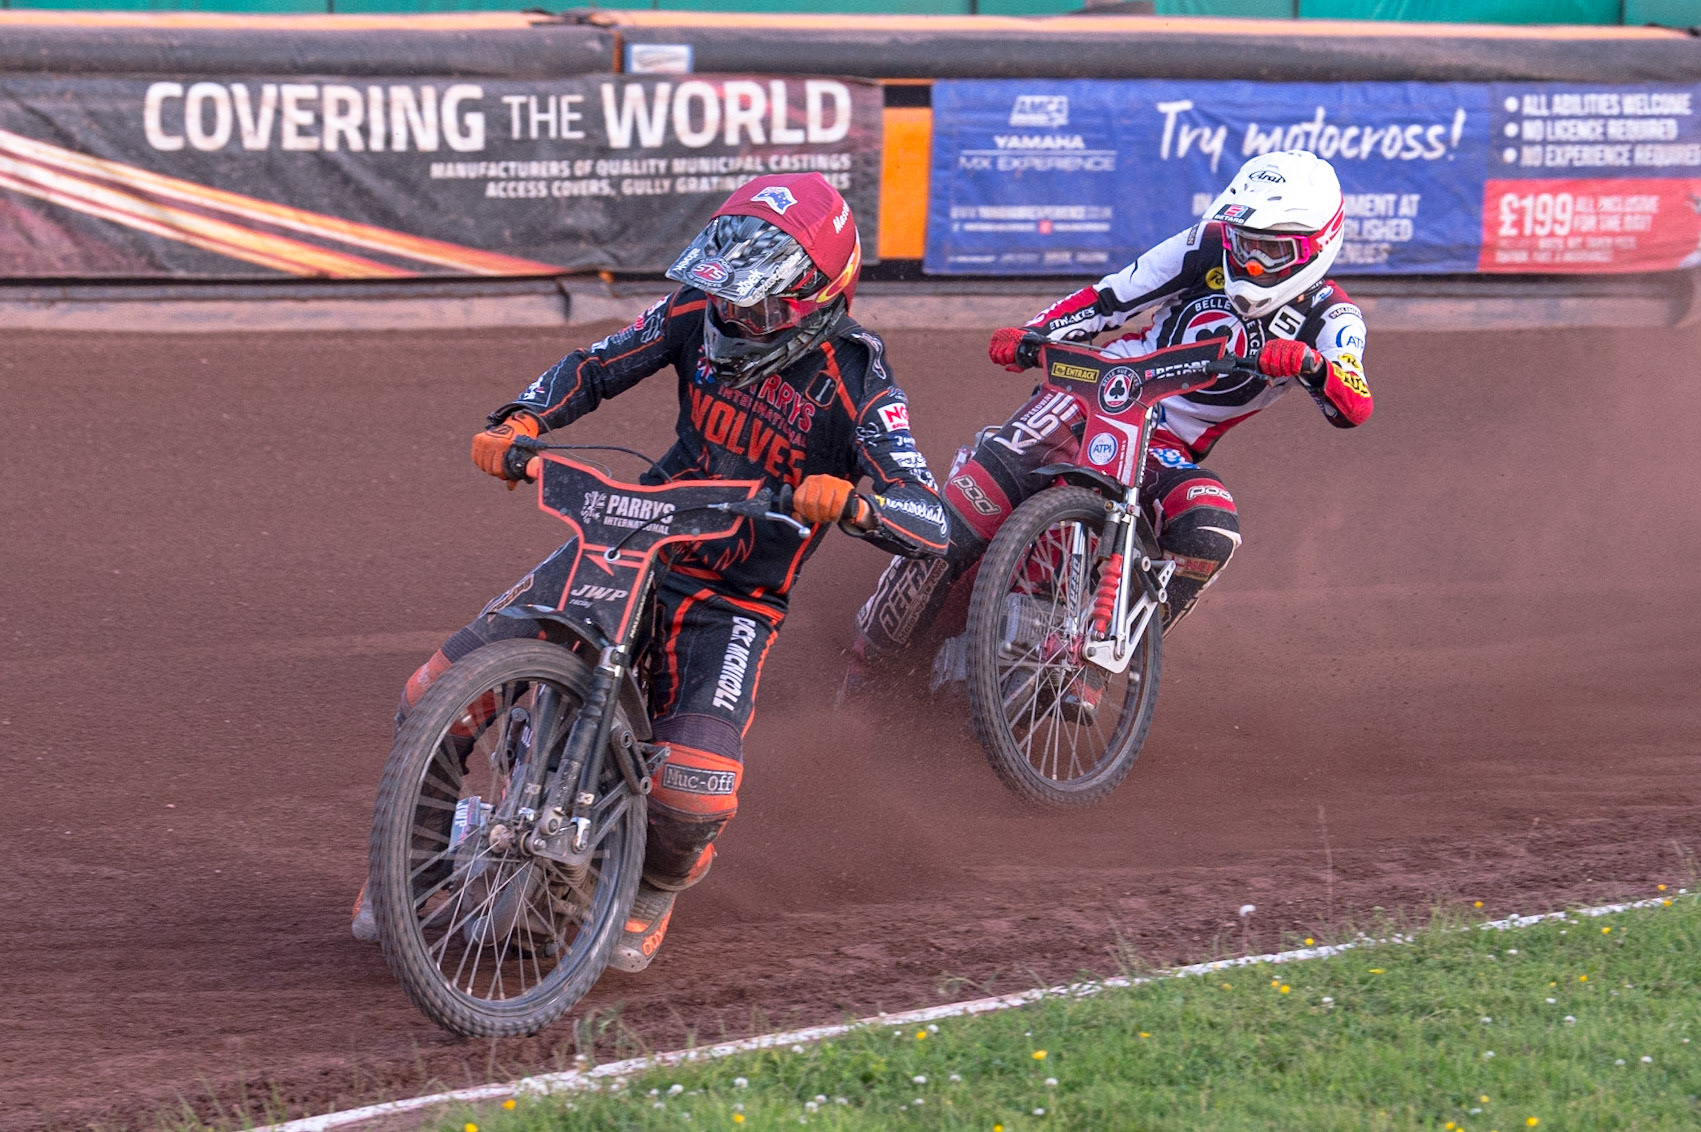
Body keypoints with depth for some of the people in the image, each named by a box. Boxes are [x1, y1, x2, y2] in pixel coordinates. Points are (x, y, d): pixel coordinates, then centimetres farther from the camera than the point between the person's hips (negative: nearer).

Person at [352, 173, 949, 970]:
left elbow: (932, 525, -25)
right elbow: (595, 367, 8)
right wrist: (520, 421, -12)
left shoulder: (854, 382, -18)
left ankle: (656, 887, 12)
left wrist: (851, 502, -46)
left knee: (693, 790, -26)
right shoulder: (701, 314, -5)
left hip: (735, 599, -4)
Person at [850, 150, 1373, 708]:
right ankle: (875, 649, -13)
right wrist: (1031, 334, -13)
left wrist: (1310, 364, -43)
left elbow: (1355, 406, -21)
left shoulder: (1329, 318, -3)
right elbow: (1112, 295, 3)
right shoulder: (1208, 249, 1)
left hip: (1169, 452, 0)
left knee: (1209, 533, -32)